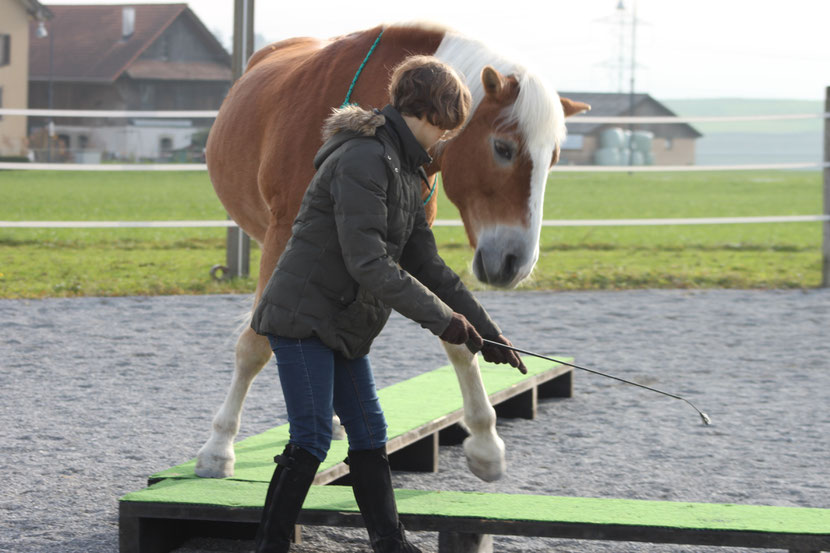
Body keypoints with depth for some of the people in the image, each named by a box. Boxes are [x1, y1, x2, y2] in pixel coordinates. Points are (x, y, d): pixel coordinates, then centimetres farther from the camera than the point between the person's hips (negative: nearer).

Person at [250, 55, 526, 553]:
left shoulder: (405, 170, 13)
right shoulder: (363, 158, -20)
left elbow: (427, 263, 14)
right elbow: (367, 261, -27)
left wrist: (486, 332, 10)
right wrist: (440, 317, -24)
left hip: (345, 325, 10)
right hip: (303, 317, -10)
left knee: (369, 433, 11)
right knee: (312, 438, -10)